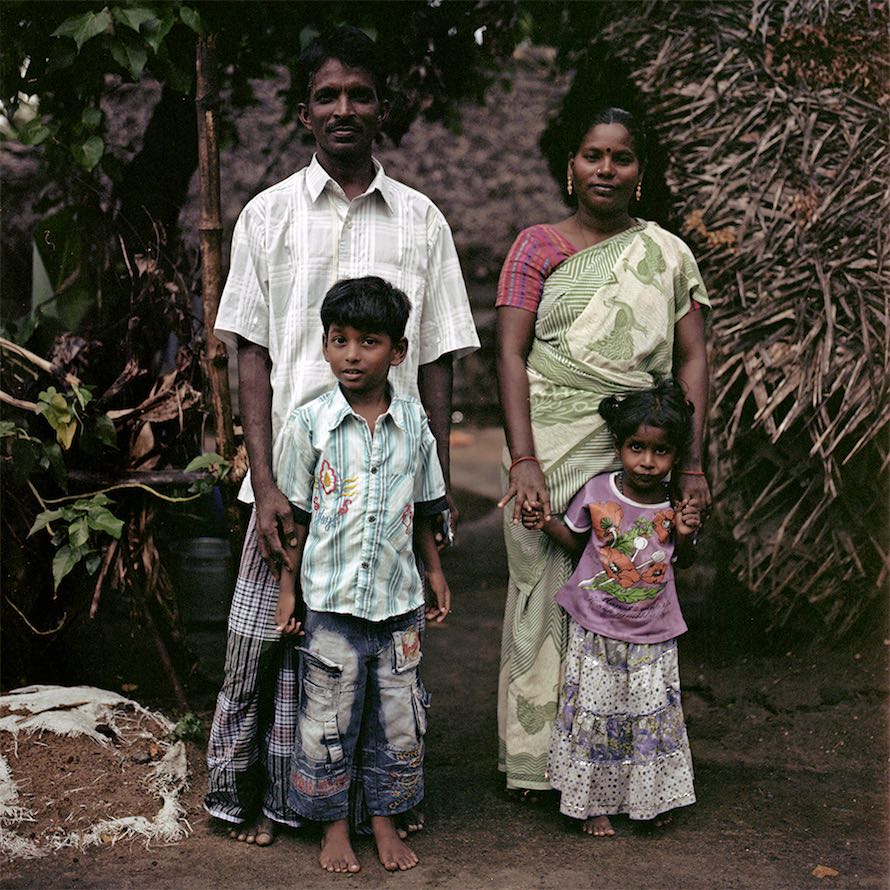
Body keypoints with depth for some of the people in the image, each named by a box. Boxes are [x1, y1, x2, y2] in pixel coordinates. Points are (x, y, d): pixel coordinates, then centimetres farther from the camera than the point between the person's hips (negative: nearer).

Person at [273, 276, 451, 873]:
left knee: (399, 719, 10)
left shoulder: (414, 421, 1)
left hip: (399, 601, 2)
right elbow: (296, 515, 0)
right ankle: (335, 828, 23)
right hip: (330, 601, -2)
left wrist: (435, 572, 14)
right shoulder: (309, 423, -6)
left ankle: (386, 822, 27)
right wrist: (288, 588, 0)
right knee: (329, 720, 7)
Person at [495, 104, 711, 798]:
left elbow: (693, 359, 9)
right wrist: (523, 459, -14)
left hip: (640, 456, 2)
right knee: (544, 592, -1)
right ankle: (535, 757, 11)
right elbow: (510, 354, -2)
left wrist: (692, 464, -1)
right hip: (550, 452, -1)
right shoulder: (537, 247, 6)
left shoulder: (669, 254, 12)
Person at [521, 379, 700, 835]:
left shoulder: (675, 505, -7)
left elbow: (681, 560, 9)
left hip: (652, 635, 1)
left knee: (654, 716, 9)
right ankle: (593, 802, 22)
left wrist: (686, 535, -12)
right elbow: (576, 541, 6)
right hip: (596, 629, -1)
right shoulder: (597, 492, -10)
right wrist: (545, 522, -11)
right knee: (594, 713, 6)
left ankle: (655, 797, 31)